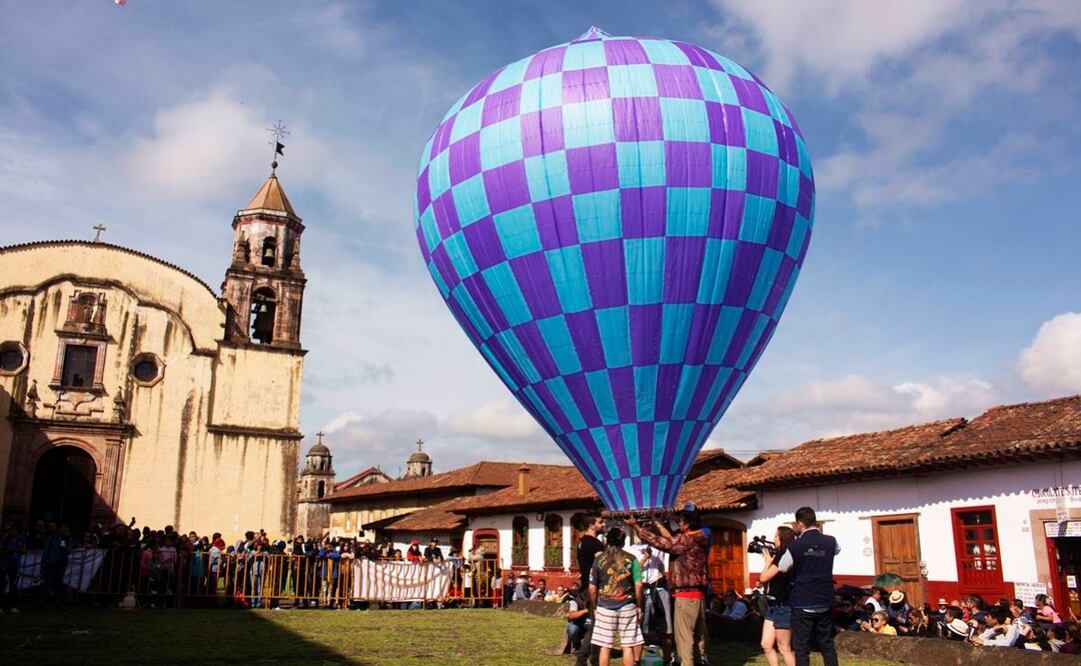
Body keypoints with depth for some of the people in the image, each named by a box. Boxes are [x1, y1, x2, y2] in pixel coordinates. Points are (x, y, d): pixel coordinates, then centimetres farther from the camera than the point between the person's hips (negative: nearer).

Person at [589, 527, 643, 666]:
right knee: (628, 646, 5)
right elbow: (638, 585, -4)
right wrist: (639, 606, 7)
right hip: (627, 607, 0)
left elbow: (592, 588, 1)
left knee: (605, 646, 7)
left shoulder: (599, 559, 0)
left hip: (605, 607, 1)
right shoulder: (631, 559, -2)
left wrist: (595, 607, 12)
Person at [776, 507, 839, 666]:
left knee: (802, 649, 2)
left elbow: (782, 569, 2)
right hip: (825, 603, 4)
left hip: (802, 604, -4)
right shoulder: (831, 542, -3)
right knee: (827, 645, 15)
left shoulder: (794, 546, -12)